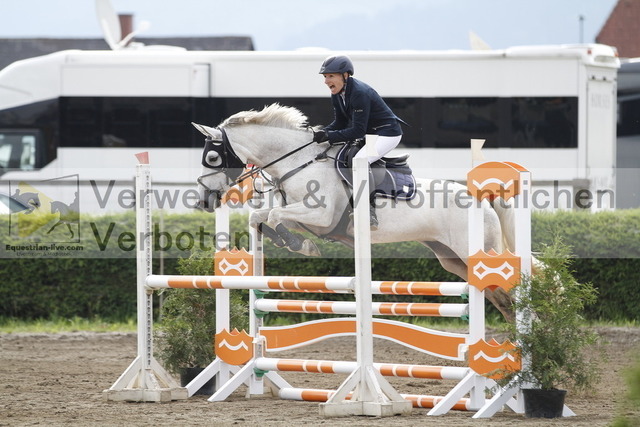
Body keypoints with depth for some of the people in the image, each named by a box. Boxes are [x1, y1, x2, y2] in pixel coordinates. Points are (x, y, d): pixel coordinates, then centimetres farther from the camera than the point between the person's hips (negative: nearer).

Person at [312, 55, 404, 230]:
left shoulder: (359, 93, -29)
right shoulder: (337, 95, 0)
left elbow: (358, 131, -30)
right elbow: (340, 123, 9)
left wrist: (330, 136, -34)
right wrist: (322, 133, -10)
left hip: (388, 133, -11)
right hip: (367, 134, 11)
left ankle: (370, 212, -29)